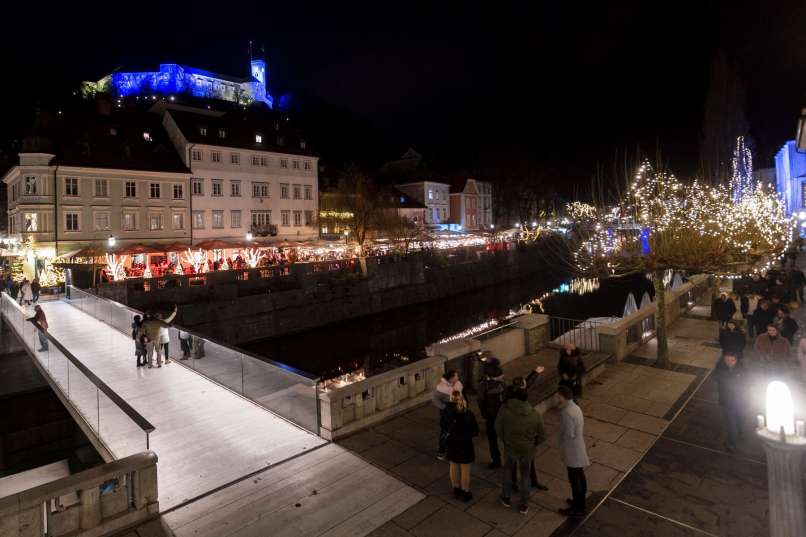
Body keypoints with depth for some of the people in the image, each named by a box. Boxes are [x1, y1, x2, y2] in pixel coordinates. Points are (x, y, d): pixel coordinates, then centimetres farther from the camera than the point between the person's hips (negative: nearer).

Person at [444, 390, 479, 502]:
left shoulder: (448, 411, -19)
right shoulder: (468, 414, -26)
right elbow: (475, 432, -15)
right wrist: (467, 434, 4)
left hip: (451, 443, 3)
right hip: (465, 445, -3)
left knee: (454, 467, 22)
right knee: (465, 470, 16)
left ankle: (456, 490, 40)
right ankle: (465, 493, 31)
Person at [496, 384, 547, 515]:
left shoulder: (505, 409, -21)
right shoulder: (535, 414, -20)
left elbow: (498, 427, -9)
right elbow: (542, 436, -10)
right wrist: (532, 443, 9)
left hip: (509, 447, 0)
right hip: (527, 450, 0)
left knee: (508, 470, 26)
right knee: (525, 475, 21)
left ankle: (506, 498, 41)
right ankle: (524, 505, 34)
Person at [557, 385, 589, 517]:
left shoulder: (567, 413, -29)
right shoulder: (576, 407, 0)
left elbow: (569, 435, -24)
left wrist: (563, 451, -9)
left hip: (572, 452, -9)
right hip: (579, 449, 9)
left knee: (574, 480, 7)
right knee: (580, 477, 22)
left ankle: (577, 508, 21)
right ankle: (580, 502, 38)